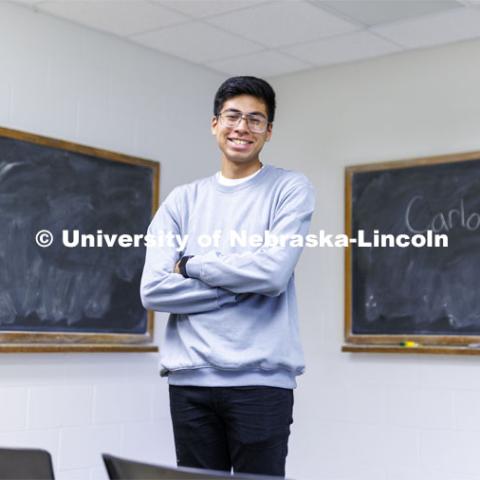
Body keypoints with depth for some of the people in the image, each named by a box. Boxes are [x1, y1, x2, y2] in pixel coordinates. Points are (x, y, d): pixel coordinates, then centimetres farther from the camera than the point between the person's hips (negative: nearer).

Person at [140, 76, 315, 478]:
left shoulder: (291, 189, 3)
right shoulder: (182, 200, 10)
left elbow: (274, 271, -13)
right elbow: (154, 290, -1)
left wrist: (191, 266, -2)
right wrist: (243, 286, -8)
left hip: (261, 378, -3)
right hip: (190, 378, 3)